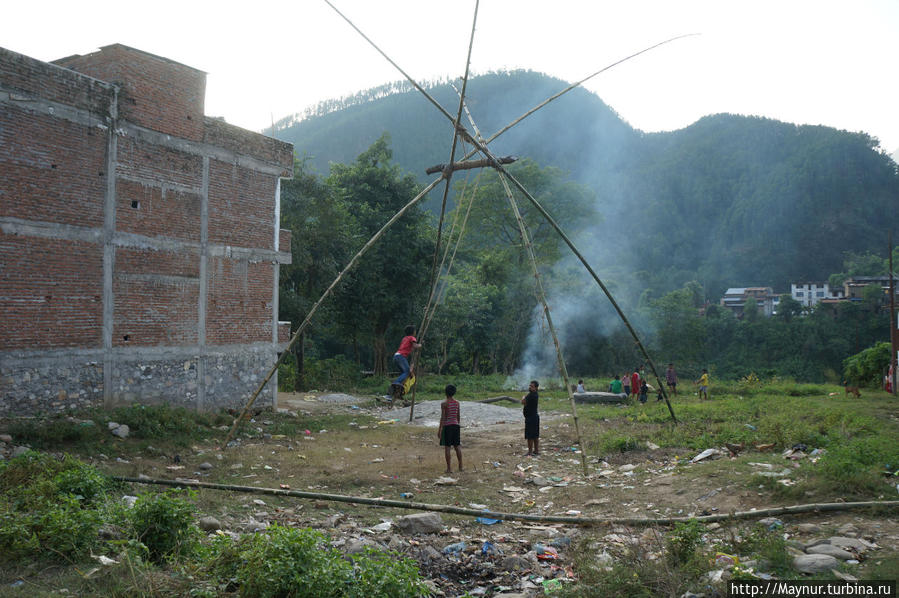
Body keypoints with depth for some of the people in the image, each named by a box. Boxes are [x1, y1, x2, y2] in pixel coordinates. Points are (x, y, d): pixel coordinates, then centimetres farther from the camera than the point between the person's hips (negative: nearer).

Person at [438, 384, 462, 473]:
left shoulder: (444, 404, -12)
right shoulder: (457, 403, 3)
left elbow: (443, 417, -14)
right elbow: (458, 416, 10)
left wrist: (440, 429, -9)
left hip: (447, 426, -5)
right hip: (456, 425, 5)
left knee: (447, 447, 1)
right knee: (457, 446, 13)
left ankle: (449, 468, 2)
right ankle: (460, 466, 18)